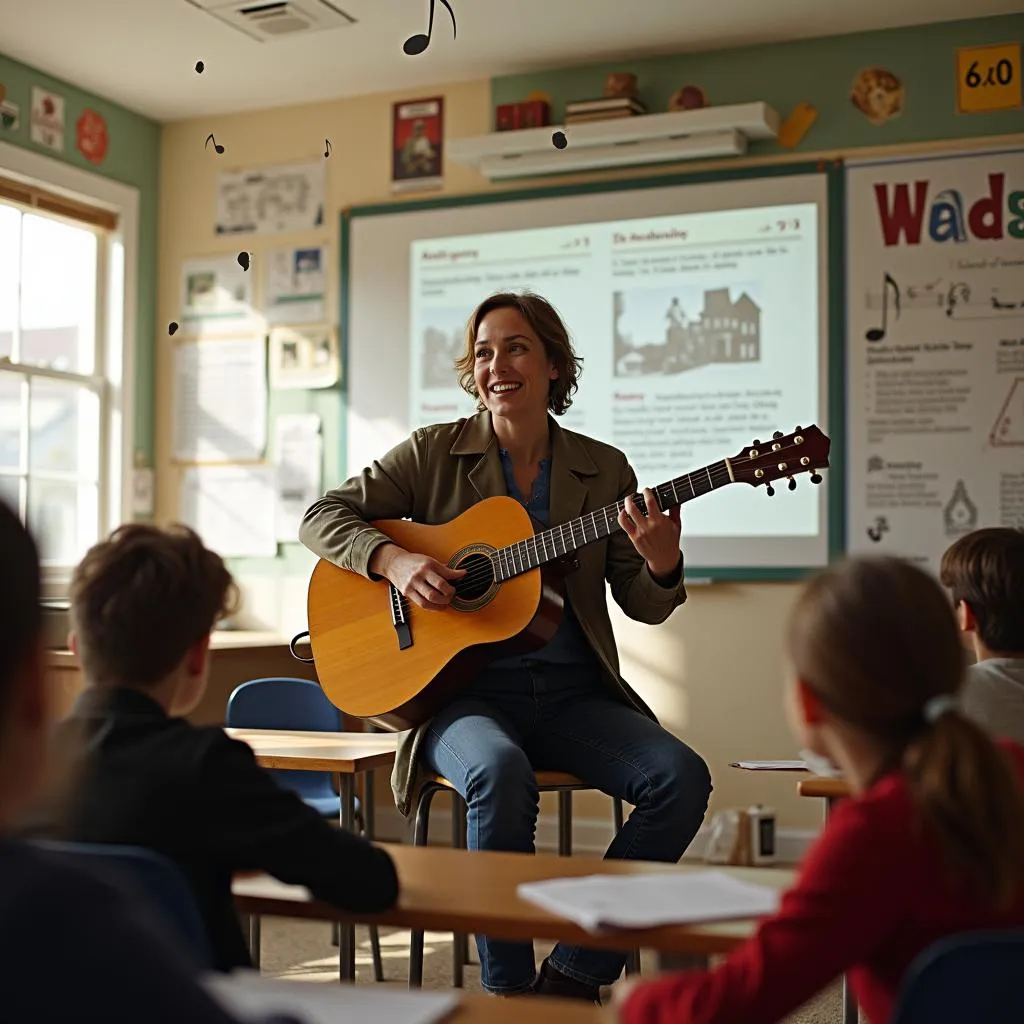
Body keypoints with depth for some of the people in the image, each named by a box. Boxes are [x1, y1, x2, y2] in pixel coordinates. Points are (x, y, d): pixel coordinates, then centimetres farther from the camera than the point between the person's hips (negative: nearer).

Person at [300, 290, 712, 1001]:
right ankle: (507, 988, -15)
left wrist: (662, 567, -15)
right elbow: (323, 516, 3)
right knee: (501, 770, -36)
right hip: (464, 690, -3)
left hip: (574, 698, 3)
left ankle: (574, 975, -9)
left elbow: (643, 607, 9)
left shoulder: (604, 470, 10)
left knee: (682, 776, -21)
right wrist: (394, 559, -15)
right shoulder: (435, 453, 5)